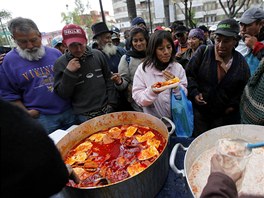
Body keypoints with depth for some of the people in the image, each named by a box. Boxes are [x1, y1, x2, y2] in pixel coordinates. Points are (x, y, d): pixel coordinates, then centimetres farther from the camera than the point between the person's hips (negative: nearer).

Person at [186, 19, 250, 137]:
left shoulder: (241, 62, -1)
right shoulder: (203, 52, -6)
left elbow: (243, 88, 9)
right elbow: (189, 74, -3)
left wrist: (233, 105, -1)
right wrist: (194, 92, -14)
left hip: (225, 115, 2)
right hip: (199, 110, -1)